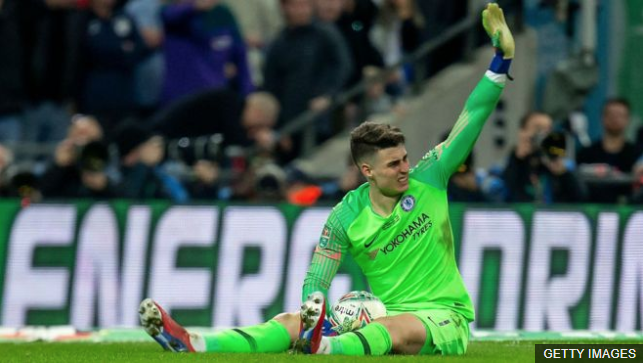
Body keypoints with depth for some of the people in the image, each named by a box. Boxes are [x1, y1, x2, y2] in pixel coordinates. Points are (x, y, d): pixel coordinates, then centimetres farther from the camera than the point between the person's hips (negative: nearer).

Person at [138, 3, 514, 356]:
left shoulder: (427, 181, -3)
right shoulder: (346, 217, -1)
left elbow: (470, 122, -5)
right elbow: (316, 283, 1)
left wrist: (502, 59, -12)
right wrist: (314, 307, -22)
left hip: (445, 318, -2)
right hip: (381, 317, 3)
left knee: (398, 327, -38)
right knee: (294, 321, -16)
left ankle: (322, 348, -70)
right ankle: (192, 345, -35)